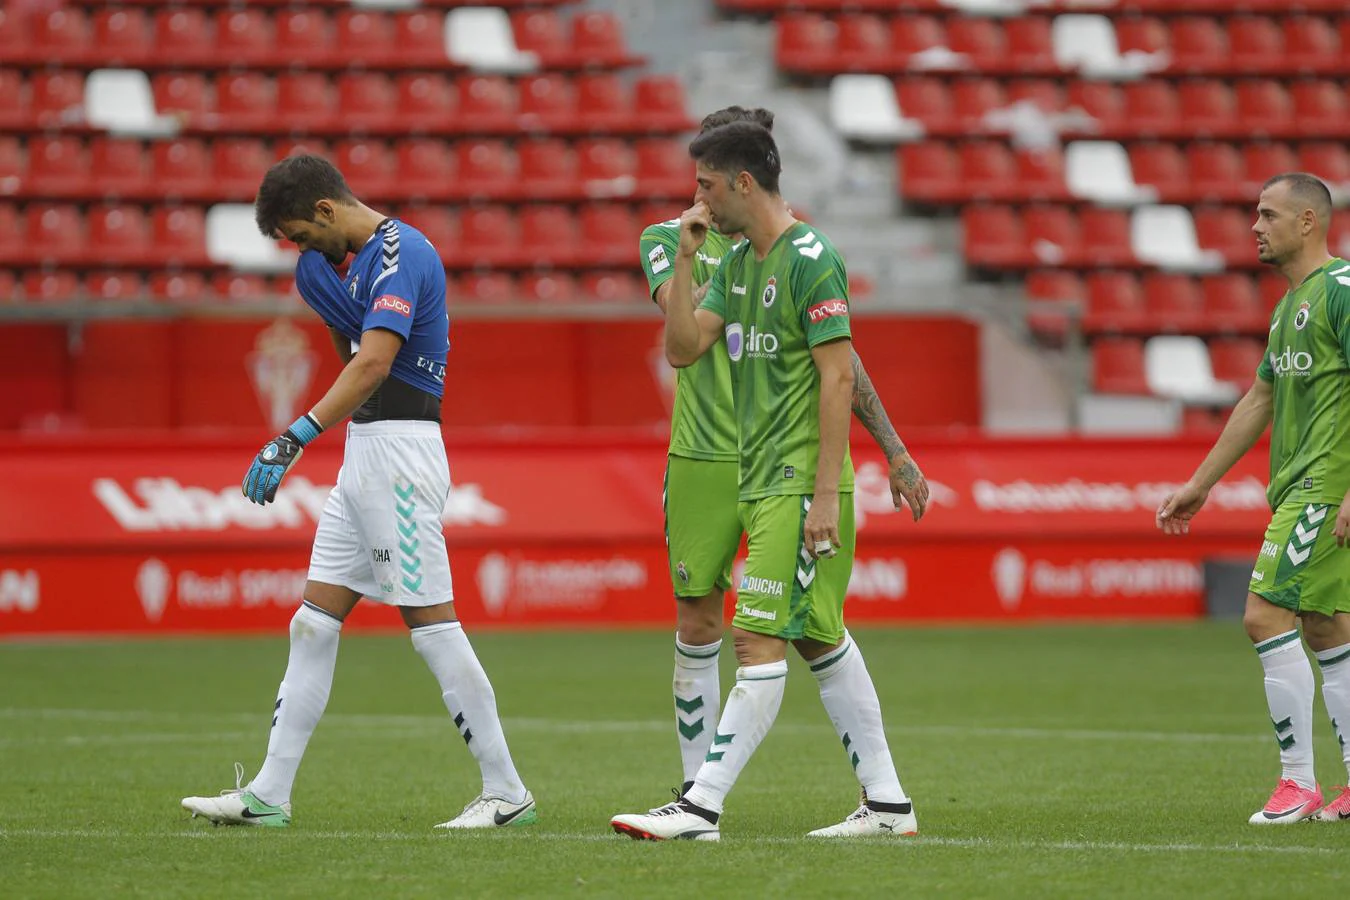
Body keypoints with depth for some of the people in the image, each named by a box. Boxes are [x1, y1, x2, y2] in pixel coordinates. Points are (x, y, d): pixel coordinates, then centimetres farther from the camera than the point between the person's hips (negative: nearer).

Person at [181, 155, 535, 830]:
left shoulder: (400, 253, -15)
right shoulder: (367, 257, 17)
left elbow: (373, 363, -26)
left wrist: (296, 438, -33)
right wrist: (323, 292, 3)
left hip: (399, 451, -10)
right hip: (366, 455, 10)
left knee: (431, 623, -7)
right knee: (313, 622, 7)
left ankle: (507, 792, -2)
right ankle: (268, 794, 8)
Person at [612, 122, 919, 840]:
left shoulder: (810, 260, -13)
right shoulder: (738, 263, 14)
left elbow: (838, 377, -16)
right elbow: (681, 348, 11)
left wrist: (826, 495, -20)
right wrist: (686, 257, 2)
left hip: (799, 486, -10)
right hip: (761, 483, 10)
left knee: (759, 641, -10)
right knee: (821, 639, 12)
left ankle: (701, 807, -13)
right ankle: (887, 802, 17)